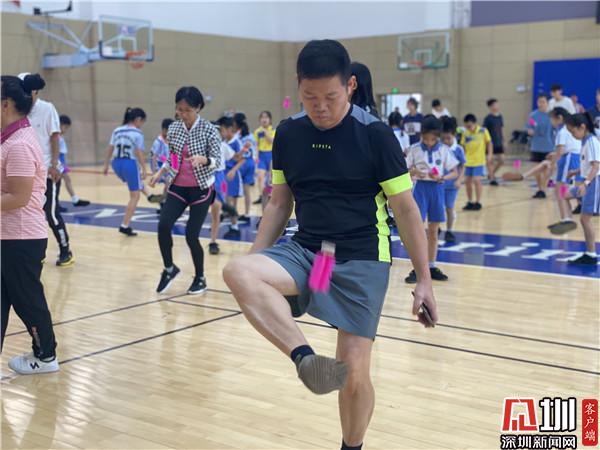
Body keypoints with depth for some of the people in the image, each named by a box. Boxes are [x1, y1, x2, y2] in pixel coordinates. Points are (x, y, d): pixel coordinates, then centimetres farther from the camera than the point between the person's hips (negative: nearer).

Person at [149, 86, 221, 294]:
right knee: (163, 225, -16)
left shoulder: (209, 130, -12)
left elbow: (217, 160, -13)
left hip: (201, 189, -4)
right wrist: (160, 172, -3)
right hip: (178, 187, 4)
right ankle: (169, 268, 8)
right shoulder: (173, 129, 1)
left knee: (191, 235, -4)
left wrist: (202, 159, -33)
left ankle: (200, 278, 18)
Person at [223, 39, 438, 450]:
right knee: (237, 272, -27)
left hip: (362, 261, -3)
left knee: (353, 372, -5)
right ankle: (306, 358, -32)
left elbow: (405, 209, -4)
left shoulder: (375, 134, -9)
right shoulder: (287, 133, 3)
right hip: (305, 253, 4)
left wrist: (424, 280, -5)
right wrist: (255, 263, 7)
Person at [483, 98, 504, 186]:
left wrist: (503, 141, 14)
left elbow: (502, 129, 15)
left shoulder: (500, 117, 8)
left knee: (501, 160, 6)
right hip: (491, 143, -6)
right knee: (491, 160, 0)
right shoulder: (488, 118, -10)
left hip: (499, 143, 6)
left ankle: (491, 174, 25)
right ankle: (492, 179, 9)